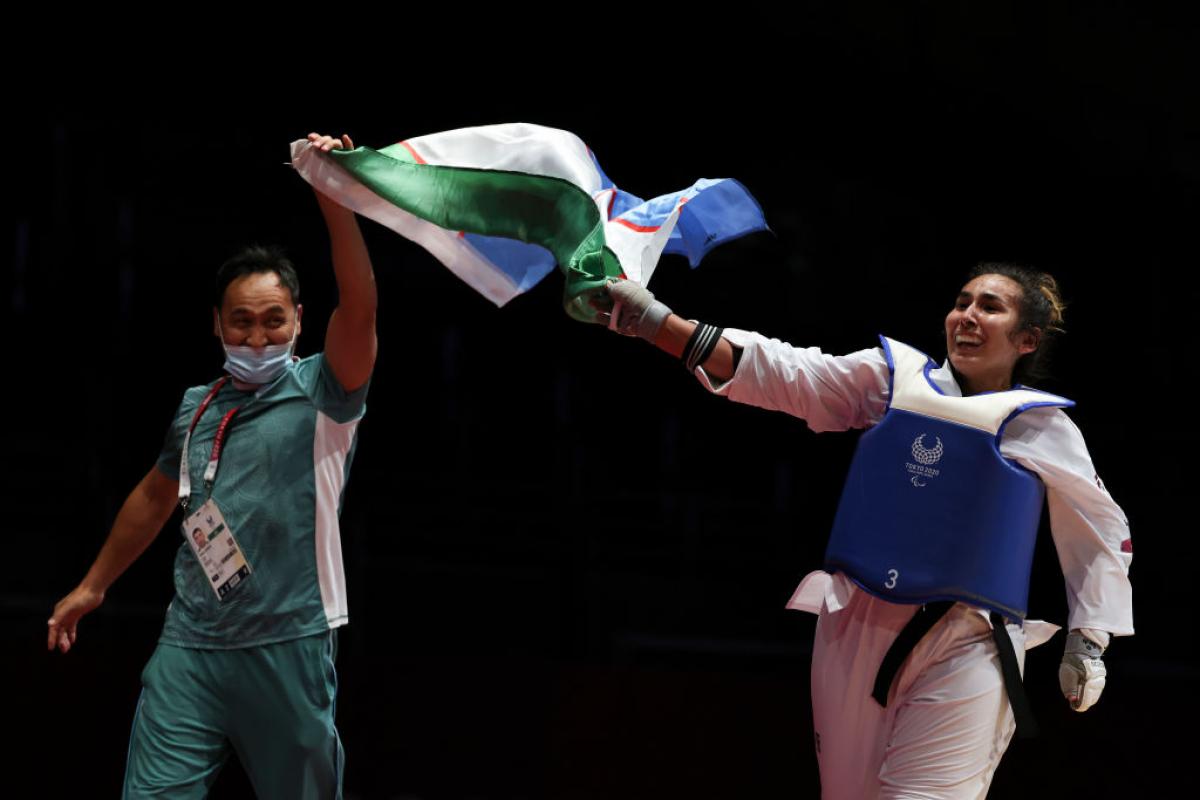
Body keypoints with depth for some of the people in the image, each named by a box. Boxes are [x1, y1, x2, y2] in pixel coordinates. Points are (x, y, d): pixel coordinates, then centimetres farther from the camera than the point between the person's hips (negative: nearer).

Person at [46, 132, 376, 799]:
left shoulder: (320, 395, -2)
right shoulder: (198, 408, 13)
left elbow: (359, 311, -21)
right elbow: (155, 498, 29)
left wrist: (335, 201, -32)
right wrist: (93, 587, 34)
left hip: (287, 648, -4)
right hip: (190, 645, 4)